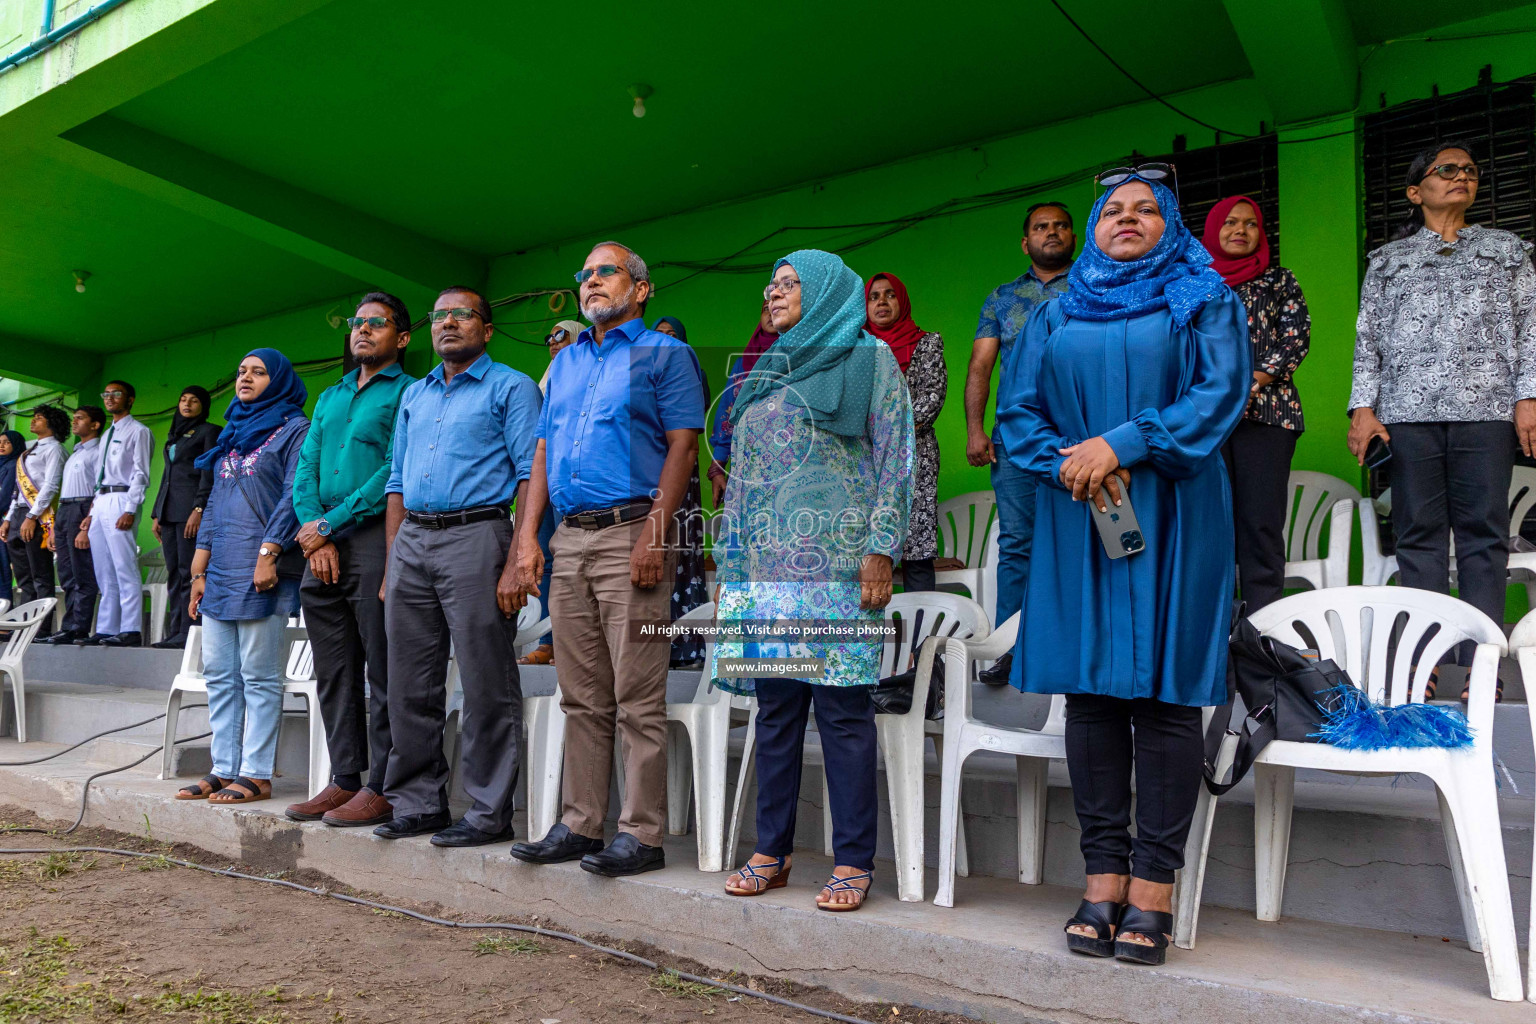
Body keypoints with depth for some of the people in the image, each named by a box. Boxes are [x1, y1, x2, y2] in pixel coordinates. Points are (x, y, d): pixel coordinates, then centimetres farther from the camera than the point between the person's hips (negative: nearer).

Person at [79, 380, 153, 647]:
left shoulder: (138, 432, -2)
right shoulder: (107, 435, 24)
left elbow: (140, 474, -10)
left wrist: (130, 510, -19)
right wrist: (93, 511, 16)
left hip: (121, 500, -9)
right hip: (101, 503, 9)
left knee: (125, 570, -12)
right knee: (104, 574, 8)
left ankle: (130, 630, -13)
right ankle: (105, 630, 10)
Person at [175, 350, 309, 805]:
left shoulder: (294, 429, 0)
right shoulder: (233, 433, 22)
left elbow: (293, 495, -10)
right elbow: (213, 502, 22)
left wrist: (269, 553, -20)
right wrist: (199, 570, 16)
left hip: (260, 570, -8)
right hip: (220, 571, 8)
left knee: (259, 677, -5)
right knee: (219, 675, 8)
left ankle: (256, 774, 0)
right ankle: (223, 770, 14)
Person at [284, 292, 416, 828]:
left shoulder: (407, 393, 1)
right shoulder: (329, 397, 23)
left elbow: (394, 473, -11)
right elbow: (305, 469, 15)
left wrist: (328, 524, -11)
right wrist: (315, 533, -2)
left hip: (375, 539, -7)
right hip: (323, 546, 7)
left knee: (382, 673, -5)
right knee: (333, 672, 9)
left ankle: (382, 788, 1)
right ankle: (344, 779, 17)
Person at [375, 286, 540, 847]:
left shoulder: (511, 388, 2)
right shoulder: (413, 395, 22)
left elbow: (530, 476, -7)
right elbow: (398, 481, 22)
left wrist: (516, 562, -16)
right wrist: (393, 563, 12)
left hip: (475, 537, -6)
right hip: (412, 542, 7)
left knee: (487, 689, -4)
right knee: (411, 687, 9)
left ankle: (489, 812, 4)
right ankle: (418, 802, 20)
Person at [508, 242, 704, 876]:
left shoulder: (664, 354, 3)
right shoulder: (566, 362, 23)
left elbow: (682, 447, -7)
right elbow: (543, 453, 20)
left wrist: (655, 534, -17)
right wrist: (528, 535, 9)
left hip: (631, 535, -6)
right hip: (569, 539, 7)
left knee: (637, 701, -5)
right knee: (581, 699, 10)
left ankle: (642, 835, 2)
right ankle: (579, 825, 18)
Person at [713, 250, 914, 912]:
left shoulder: (870, 358, 5)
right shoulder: (767, 376, 21)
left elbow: (895, 457, -3)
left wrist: (880, 549, -12)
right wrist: (730, 568, 14)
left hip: (837, 565, -5)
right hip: (768, 567, 6)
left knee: (842, 709, -4)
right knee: (775, 710, 7)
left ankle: (853, 864, 4)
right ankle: (771, 853, 16)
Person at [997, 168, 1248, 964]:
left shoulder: (1205, 300, 11)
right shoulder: (1055, 313, 18)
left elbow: (1222, 391, -4)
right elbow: (1016, 409, 10)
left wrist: (1120, 443, -15)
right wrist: (1068, 463, -9)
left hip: (1170, 516, -2)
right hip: (1077, 519, 3)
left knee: (1162, 689, -5)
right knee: (1089, 689, 1)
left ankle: (1154, 886, 2)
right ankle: (1104, 877, 8)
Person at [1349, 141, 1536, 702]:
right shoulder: (1387, 260, 18)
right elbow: (1367, 337, 11)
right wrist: (1363, 407, 0)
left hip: (1487, 407, 0)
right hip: (1408, 409, 0)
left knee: (1483, 531, -4)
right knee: (1418, 533, -2)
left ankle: (1483, 662, -2)